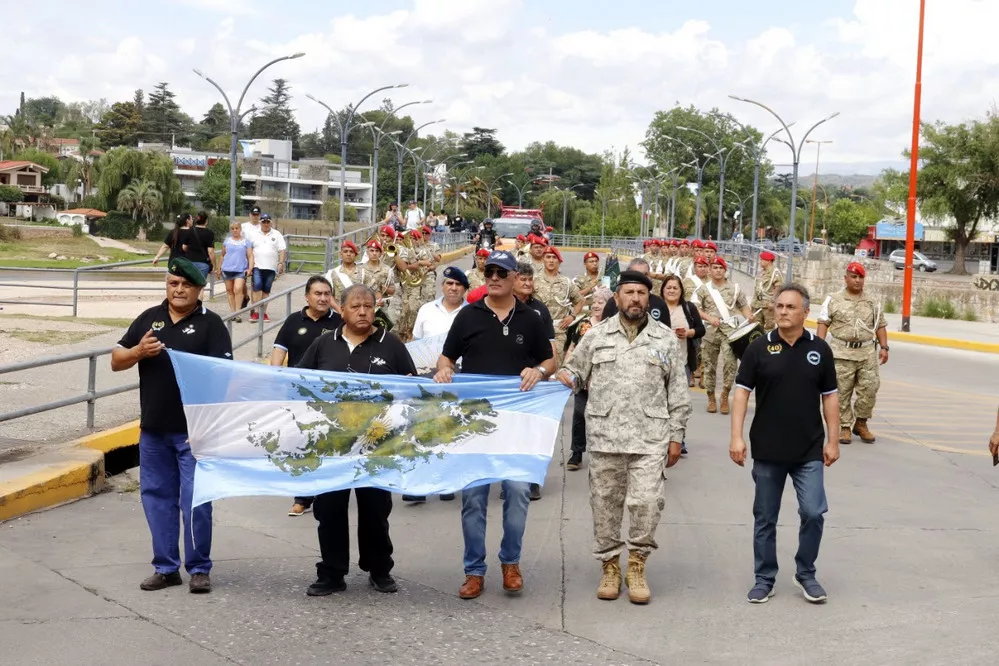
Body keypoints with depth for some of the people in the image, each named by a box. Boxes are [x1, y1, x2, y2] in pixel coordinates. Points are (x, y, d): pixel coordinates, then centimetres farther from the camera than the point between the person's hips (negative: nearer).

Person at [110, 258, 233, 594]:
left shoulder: (210, 323, -4)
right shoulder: (149, 318, 9)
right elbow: (116, 362, 10)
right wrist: (139, 351, -12)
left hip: (194, 430, -5)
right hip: (153, 428, 5)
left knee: (195, 500, -2)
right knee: (156, 496, 10)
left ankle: (199, 568, 9)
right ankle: (165, 567, 21)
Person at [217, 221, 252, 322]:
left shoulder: (246, 242, 5)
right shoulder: (227, 240, 12)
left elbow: (250, 256, 3)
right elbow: (223, 255, 18)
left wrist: (250, 268, -9)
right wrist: (219, 268, 17)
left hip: (241, 269, -3)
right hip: (227, 269, 3)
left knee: (238, 289, -16)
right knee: (229, 290, 7)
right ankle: (232, 312, 16)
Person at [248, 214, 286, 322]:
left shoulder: (276, 235, 7)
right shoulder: (254, 235, 9)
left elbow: (282, 250, 3)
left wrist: (281, 263, -8)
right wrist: (249, 267, 0)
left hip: (271, 268, 1)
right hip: (257, 267, -1)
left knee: (266, 290, 5)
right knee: (257, 287, -14)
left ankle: (263, 312, 11)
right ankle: (255, 312, -13)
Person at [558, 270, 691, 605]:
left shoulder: (666, 339, 6)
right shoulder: (596, 336, 7)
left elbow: (677, 392, 8)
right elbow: (574, 372, 12)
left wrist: (676, 435, 4)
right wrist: (561, 379, -13)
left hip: (650, 437, -1)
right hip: (604, 435, 1)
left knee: (646, 502, -8)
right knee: (605, 505, 7)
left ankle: (637, 565, 8)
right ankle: (610, 566, 20)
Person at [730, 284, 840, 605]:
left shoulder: (819, 349, 2)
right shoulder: (759, 348, -2)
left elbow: (829, 397, 7)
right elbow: (742, 392, -3)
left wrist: (832, 440, 4)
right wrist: (737, 436, -11)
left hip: (809, 450, 0)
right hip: (767, 449, 0)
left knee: (813, 513, -5)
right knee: (765, 518, 9)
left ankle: (806, 573, 15)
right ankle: (764, 578, 22)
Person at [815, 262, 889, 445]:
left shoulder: (873, 303, 13)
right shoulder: (833, 301, 5)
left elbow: (881, 326, 14)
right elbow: (823, 324, 1)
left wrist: (884, 347, 5)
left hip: (867, 354, 2)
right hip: (842, 354, -2)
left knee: (869, 388, -3)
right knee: (842, 392, 0)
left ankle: (861, 423, 15)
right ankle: (845, 427, 9)